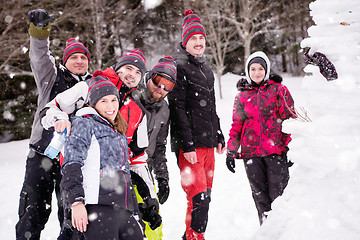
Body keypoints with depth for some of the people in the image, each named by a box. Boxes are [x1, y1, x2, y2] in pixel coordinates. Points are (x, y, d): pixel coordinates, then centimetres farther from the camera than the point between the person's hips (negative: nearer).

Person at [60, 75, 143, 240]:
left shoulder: (121, 136, 28)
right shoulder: (84, 123, 6)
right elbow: (71, 165, -7)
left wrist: (135, 216, 25)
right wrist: (76, 201, -19)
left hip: (124, 211, 7)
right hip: (99, 207, -7)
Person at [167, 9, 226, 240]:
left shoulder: (207, 70, 20)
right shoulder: (179, 68, -6)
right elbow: (178, 109, -13)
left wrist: (219, 137, 22)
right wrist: (187, 144, -18)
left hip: (208, 142, 8)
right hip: (189, 145, -8)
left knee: (205, 195, 11)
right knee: (199, 197, -13)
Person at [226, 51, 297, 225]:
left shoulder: (279, 90, 6)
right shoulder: (242, 96, 14)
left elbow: (290, 118, 3)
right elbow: (236, 126, 17)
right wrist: (231, 151, 10)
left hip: (277, 150, -3)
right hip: (251, 152, 3)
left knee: (277, 194, -6)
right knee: (260, 195, 5)